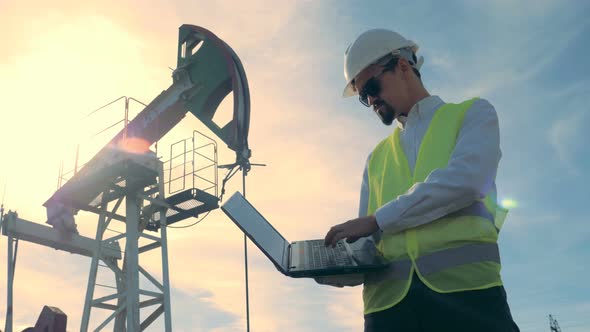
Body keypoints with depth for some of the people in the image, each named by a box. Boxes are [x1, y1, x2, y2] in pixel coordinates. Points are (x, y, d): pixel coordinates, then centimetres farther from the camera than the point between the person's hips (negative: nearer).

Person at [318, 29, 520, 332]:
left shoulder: (473, 113, 12)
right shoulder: (376, 159, 24)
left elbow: (467, 180, -8)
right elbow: (369, 239, 17)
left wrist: (377, 220, -7)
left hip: (466, 288, -4)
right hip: (389, 300, 4)